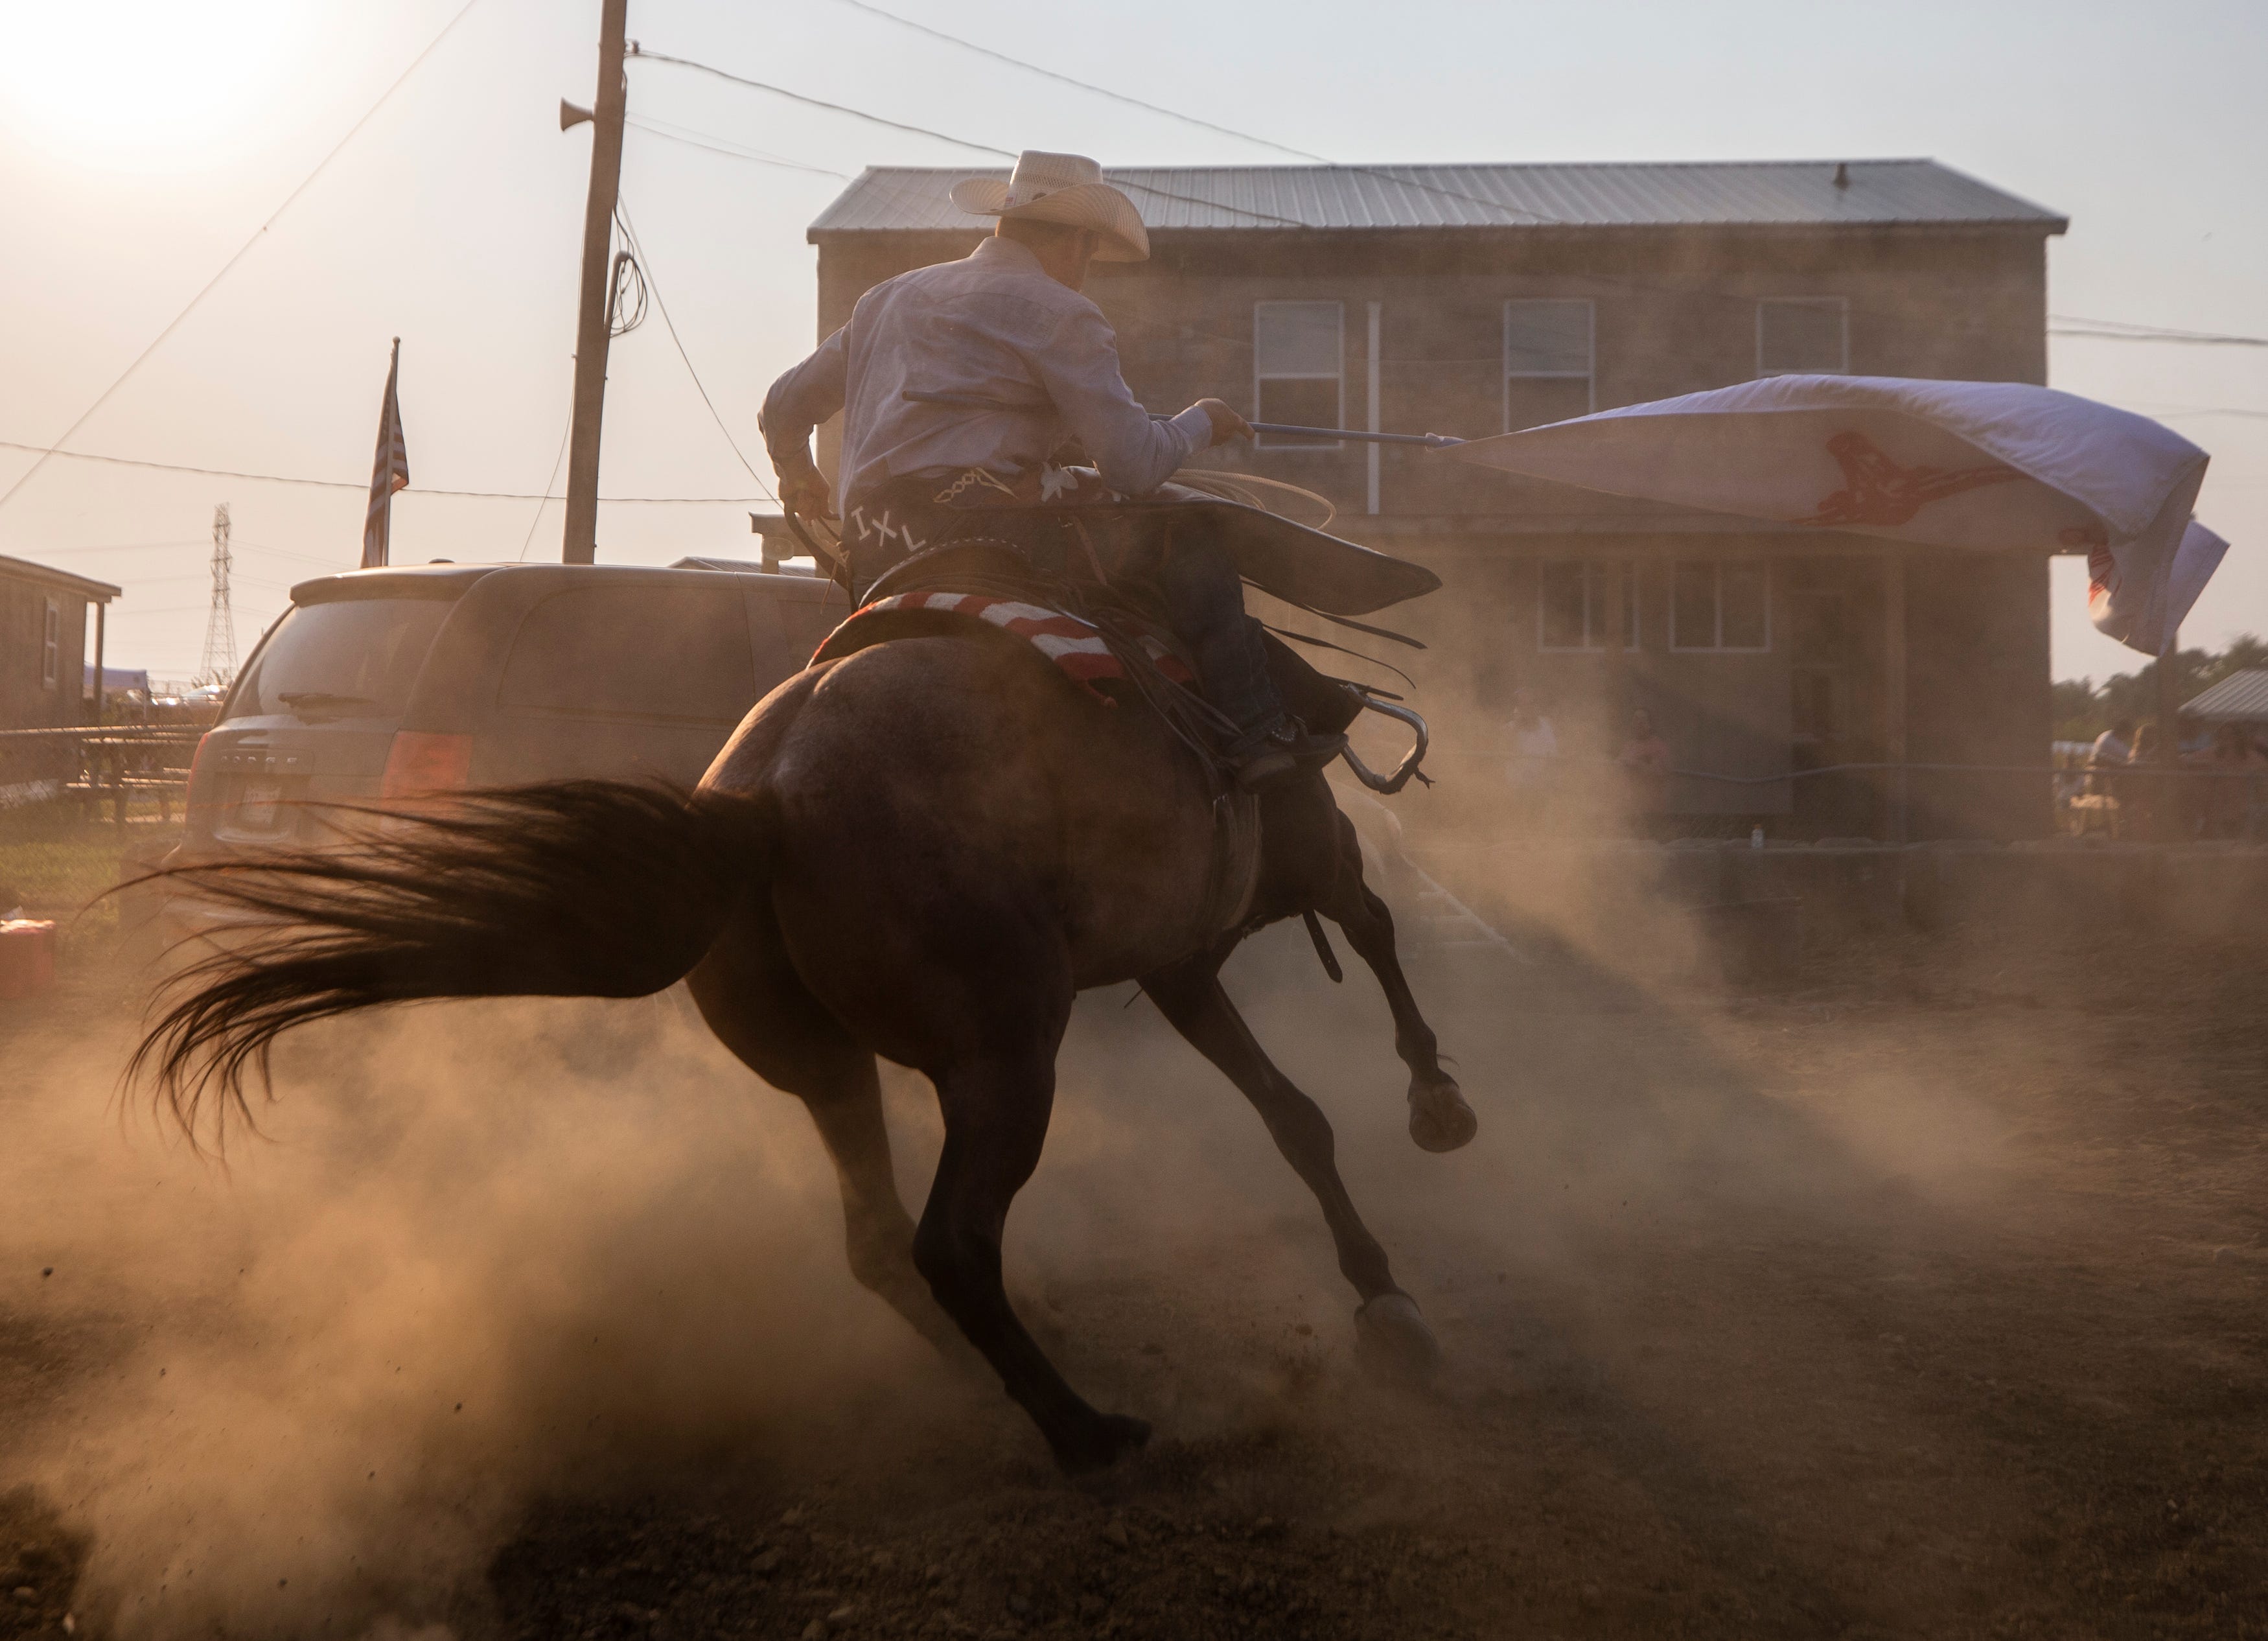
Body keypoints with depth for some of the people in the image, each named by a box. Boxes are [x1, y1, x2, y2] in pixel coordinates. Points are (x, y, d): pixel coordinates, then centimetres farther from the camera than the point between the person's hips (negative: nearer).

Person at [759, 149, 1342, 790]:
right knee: (1185, 536, 2)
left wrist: (797, 475, 52)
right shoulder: (1059, 312, 2)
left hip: (870, 565, 8)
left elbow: (783, 408, 30)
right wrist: (1200, 423, 16)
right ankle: (1256, 732, -4)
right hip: (988, 534, -7)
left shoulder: (888, 297, 24)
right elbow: (1134, 467, -5)